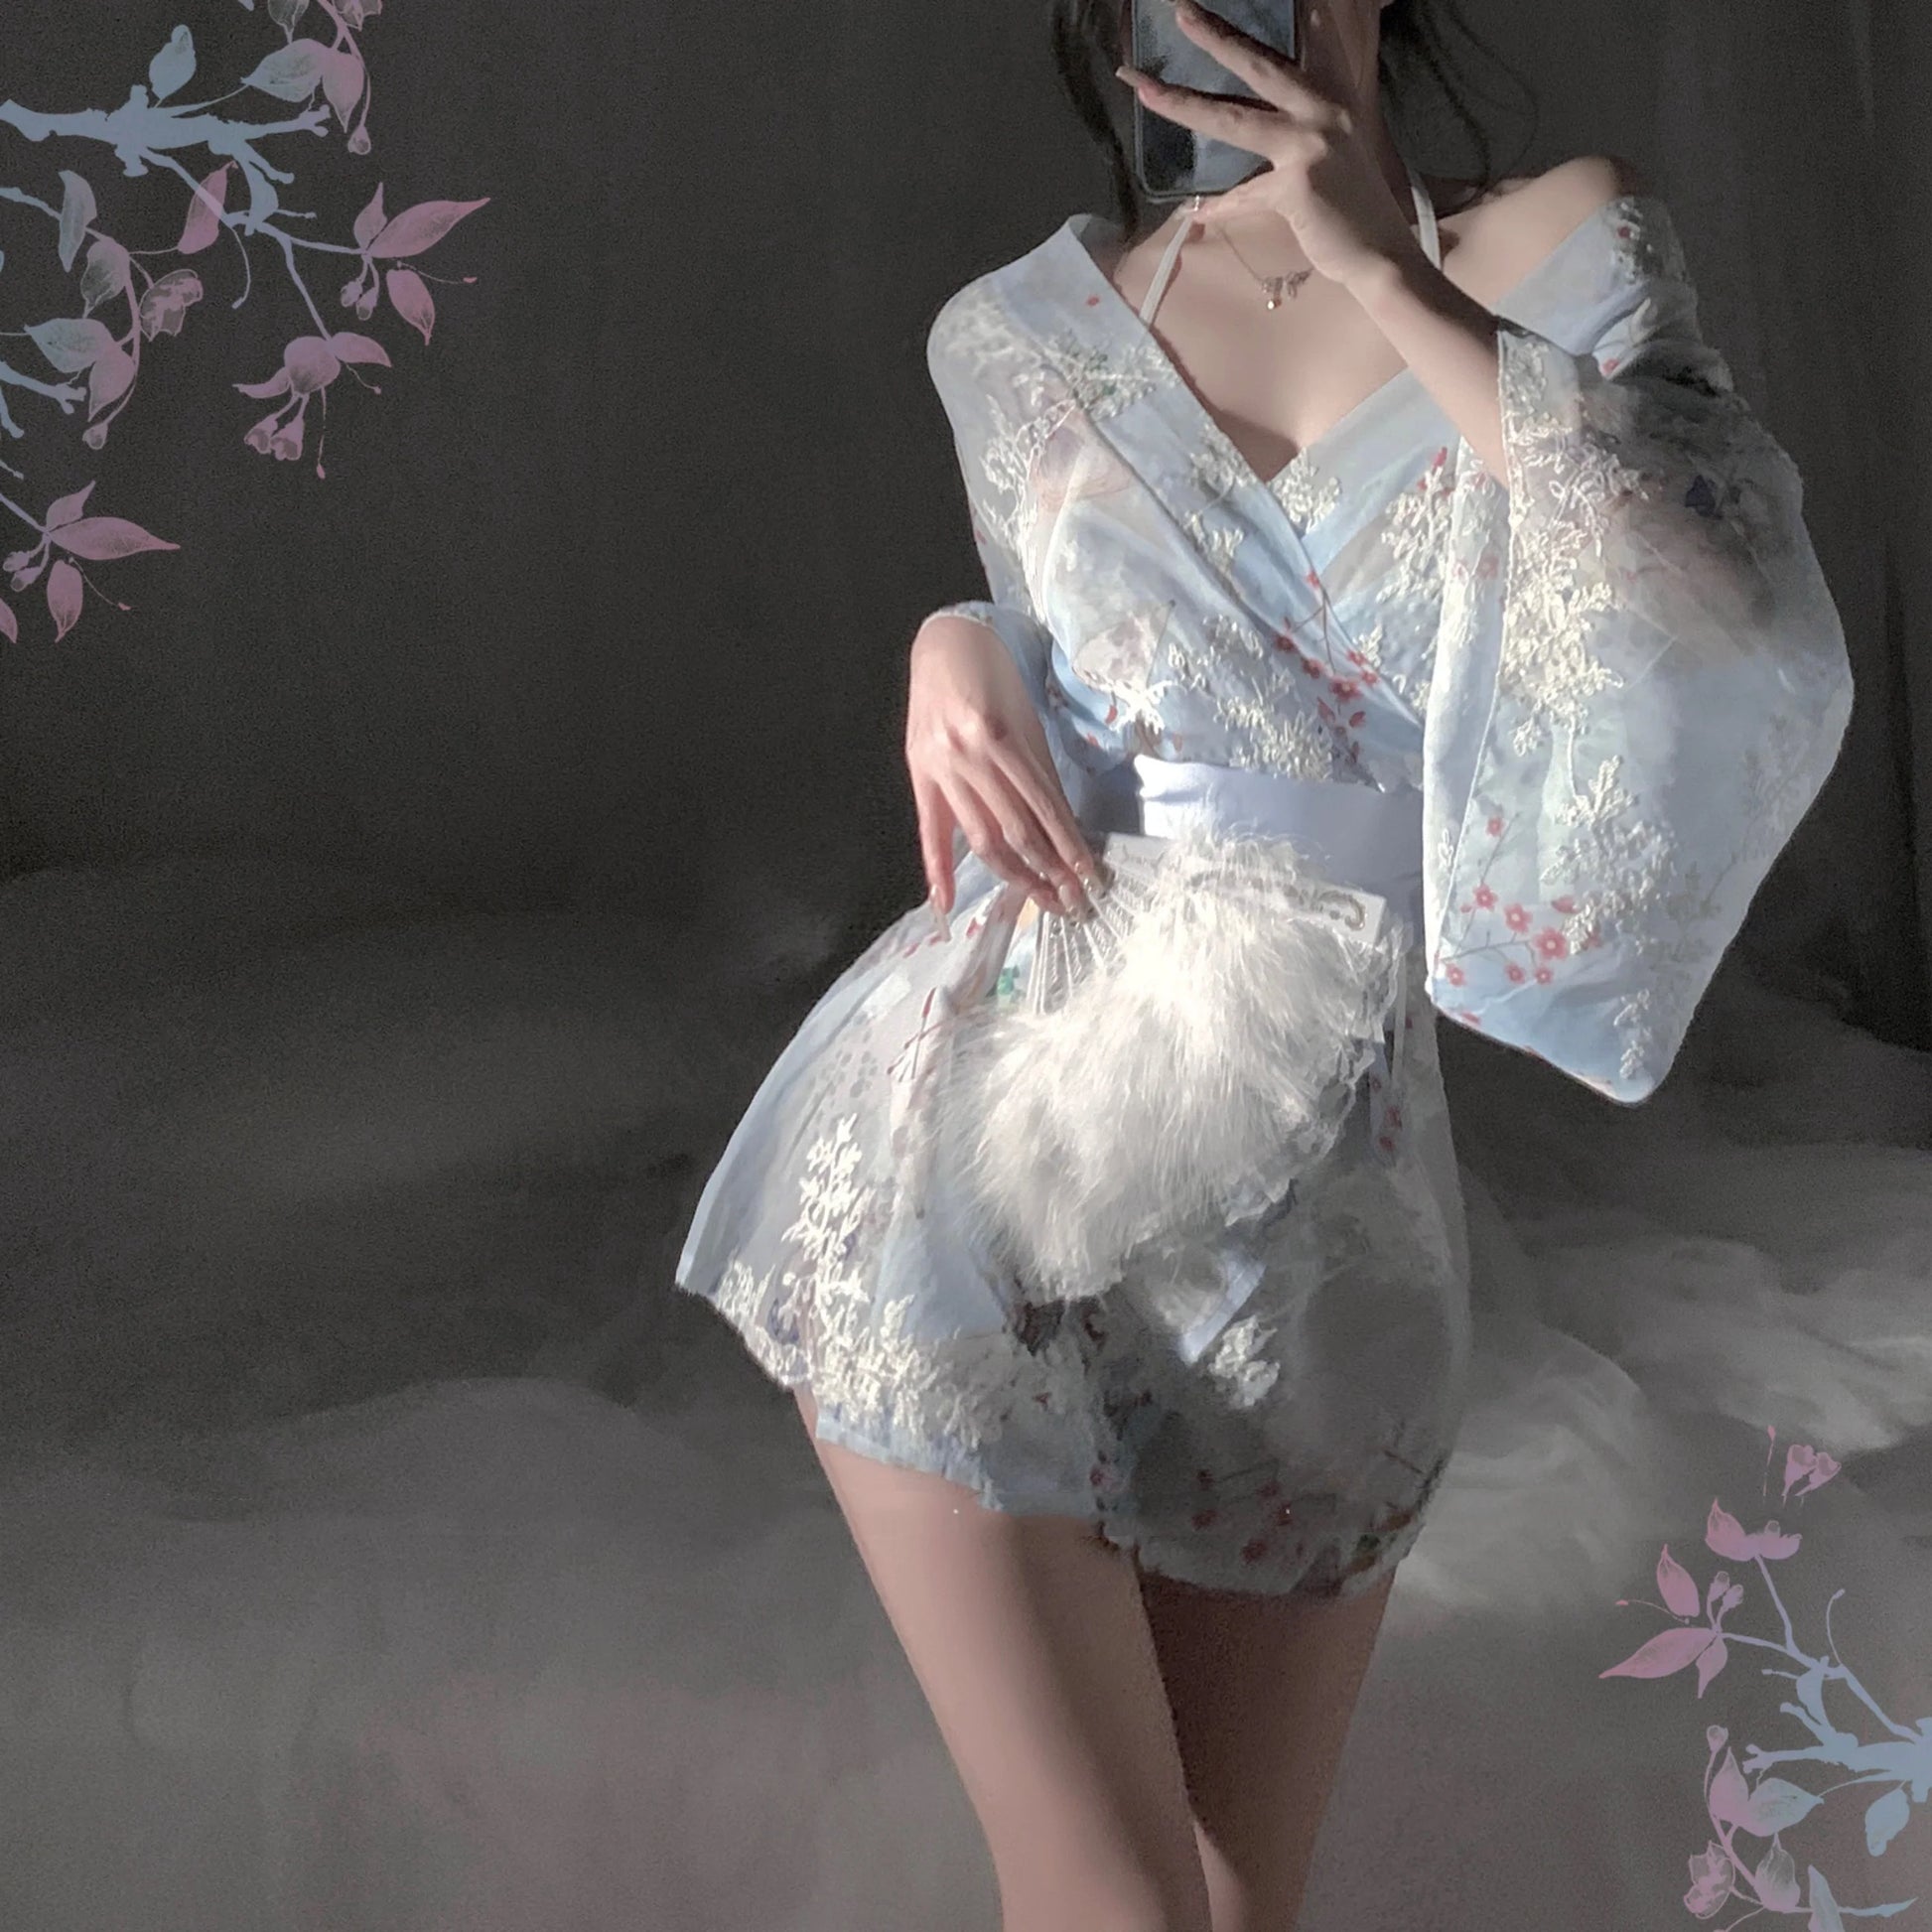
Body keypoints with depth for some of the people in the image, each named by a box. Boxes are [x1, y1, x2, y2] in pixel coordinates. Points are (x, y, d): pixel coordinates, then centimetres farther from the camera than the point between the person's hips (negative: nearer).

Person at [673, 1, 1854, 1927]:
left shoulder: (1563, 257, 0)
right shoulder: (1017, 339, 5)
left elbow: (1772, 667, -16)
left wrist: (1393, 283, -16)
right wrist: (960, 648, -2)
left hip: (1319, 1213, 1)